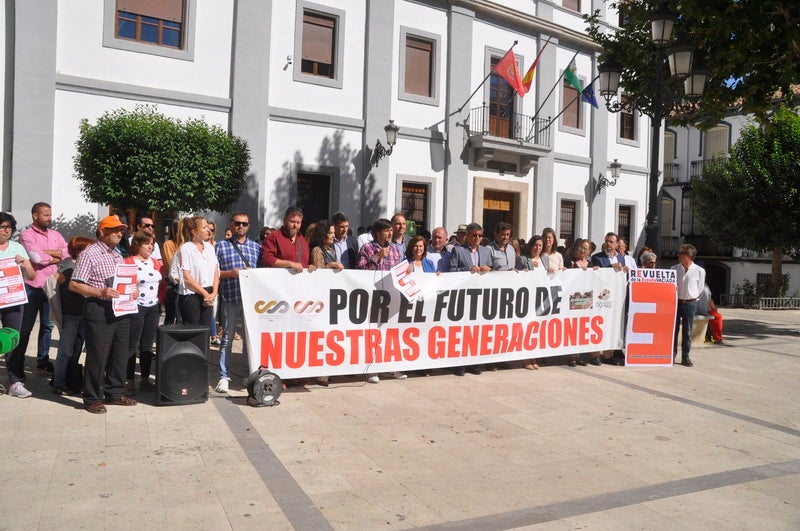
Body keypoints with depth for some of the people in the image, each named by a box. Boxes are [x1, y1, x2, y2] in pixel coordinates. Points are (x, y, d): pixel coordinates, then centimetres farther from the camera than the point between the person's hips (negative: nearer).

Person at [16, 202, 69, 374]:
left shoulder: (55, 235, 11)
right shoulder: (27, 235, -7)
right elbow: (36, 258, -20)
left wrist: (47, 252, -13)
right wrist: (56, 257, -5)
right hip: (32, 287, -5)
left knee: (47, 325, 13)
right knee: (26, 326, 3)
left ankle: (43, 359, 25)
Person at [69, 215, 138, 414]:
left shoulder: (119, 256, 18)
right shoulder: (89, 254, -6)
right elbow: (74, 285, -11)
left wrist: (132, 291, 5)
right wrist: (100, 292, -22)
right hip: (99, 310, -7)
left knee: (120, 354, 12)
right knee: (97, 356, -2)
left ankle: (115, 393, 25)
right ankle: (92, 398, 11)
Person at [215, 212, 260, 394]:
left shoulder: (256, 247, 13)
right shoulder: (221, 246, 6)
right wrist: (230, 273, -12)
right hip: (230, 299, -2)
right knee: (227, 338, 3)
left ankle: (250, 374, 21)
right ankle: (223, 377, 11)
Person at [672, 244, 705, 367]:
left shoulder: (699, 271, -3)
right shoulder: (674, 268, 2)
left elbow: (699, 288, 5)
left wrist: (691, 298, 5)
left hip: (690, 303, -1)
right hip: (675, 302, 1)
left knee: (687, 331, 5)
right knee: (673, 329, 3)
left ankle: (685, 357, 13)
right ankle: (672, 355, 11)